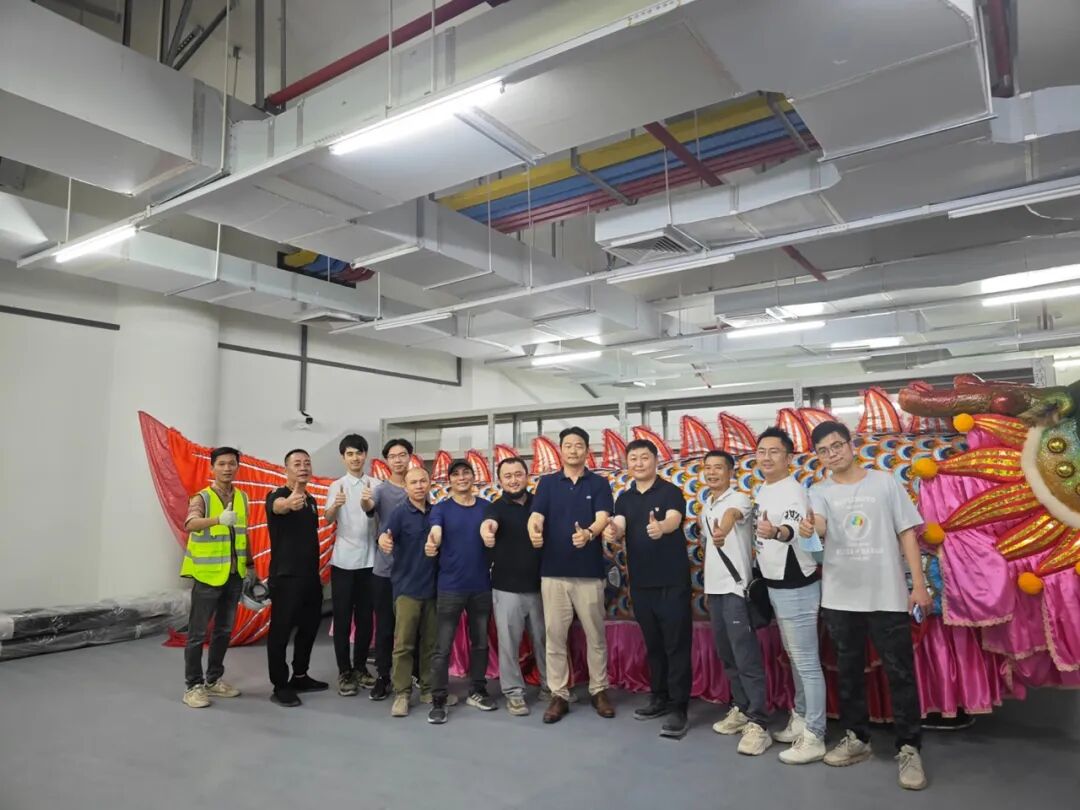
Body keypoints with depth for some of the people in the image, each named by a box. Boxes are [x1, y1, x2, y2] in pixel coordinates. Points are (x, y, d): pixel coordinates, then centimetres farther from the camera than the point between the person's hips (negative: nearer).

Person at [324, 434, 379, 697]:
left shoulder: (376, 485, 3)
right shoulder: (337, 486, 3)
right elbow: (327, 519, -11)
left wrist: (370, 504, -30)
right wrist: (335, 506, -34)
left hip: (369, 560, 1)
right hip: (343, 561, -1)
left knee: (365, 617, 9)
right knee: (342, 618, 3)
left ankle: (360, 667, 22)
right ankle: (344, 672, 12)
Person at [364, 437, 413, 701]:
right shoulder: (382, 489, -4)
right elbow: (370, 506, -26)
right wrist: (364, 501, -49)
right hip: (385, 568, -1)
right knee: (384, 626, 5)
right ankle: (382, 677, 17)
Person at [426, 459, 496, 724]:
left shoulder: (486, 507, 5)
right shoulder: (441, 508, -2)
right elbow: (435, 532, -20)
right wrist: (431, 544, -43)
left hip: (482, 585, 3)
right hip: (450, 586, -3)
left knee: (480, 642, 14)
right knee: (443, 647, 0)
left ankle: (476, 692, 29)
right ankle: (438, 701, 11)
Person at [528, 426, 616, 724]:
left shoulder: (599, 483, 2)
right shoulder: (547, 482, 5)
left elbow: (603, 517, -13)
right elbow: (537, 514, -8)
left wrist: (588, 534, -35)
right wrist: (534, 530, -32)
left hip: (589, 571, -1)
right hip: (553, 571, 1)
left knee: (595, 634, 9)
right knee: (554, 635, 6)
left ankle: (599, 690, 25)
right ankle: (559, 695, 18)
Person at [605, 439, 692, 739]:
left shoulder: (670, 491, -6)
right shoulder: (624, 498, 8)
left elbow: (673, 521, -25)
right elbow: (619, 525, -9)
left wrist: (660, 528, -49)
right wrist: (612, 531, -34)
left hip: (672, 581, -5)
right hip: (640, 583, 5)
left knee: (676, 644, 0)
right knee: (653, 643, 15)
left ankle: (678, 709, 6)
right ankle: (659, 698, 28)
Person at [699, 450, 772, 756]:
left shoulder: (738, 499, -11)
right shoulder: (706, 506, 13)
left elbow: (731, 515, -37)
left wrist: (723, 529, -58)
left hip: (736, 588, -8)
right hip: (714, 588, 8)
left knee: (747, 658, -6)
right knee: (727, 655, 15)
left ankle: (758, 723, -1)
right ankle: (741, 709, 27)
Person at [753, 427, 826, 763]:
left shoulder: (793, 492, -21)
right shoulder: (761, 490, 8)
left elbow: (793, 528, -42)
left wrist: (777, 532, -61)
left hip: (795, 587, -10)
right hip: (775, 585, 10)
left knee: (807, 663, -1)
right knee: (794, 658, 20)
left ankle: (814, 738, 8)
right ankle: (800, 720, 33)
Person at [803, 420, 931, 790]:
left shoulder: (885, 483, 2)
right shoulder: (820, 492, 5)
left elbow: (907, 533, 2)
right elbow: (818, 526, -13)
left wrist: (919, 584, -3)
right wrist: (808, 529, -37)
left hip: (887, 596, -2)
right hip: (840, 598, 2)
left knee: (900, 672, 2)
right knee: (848, 671, 12)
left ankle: (909, 748, 15)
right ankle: (856, 738, 27)